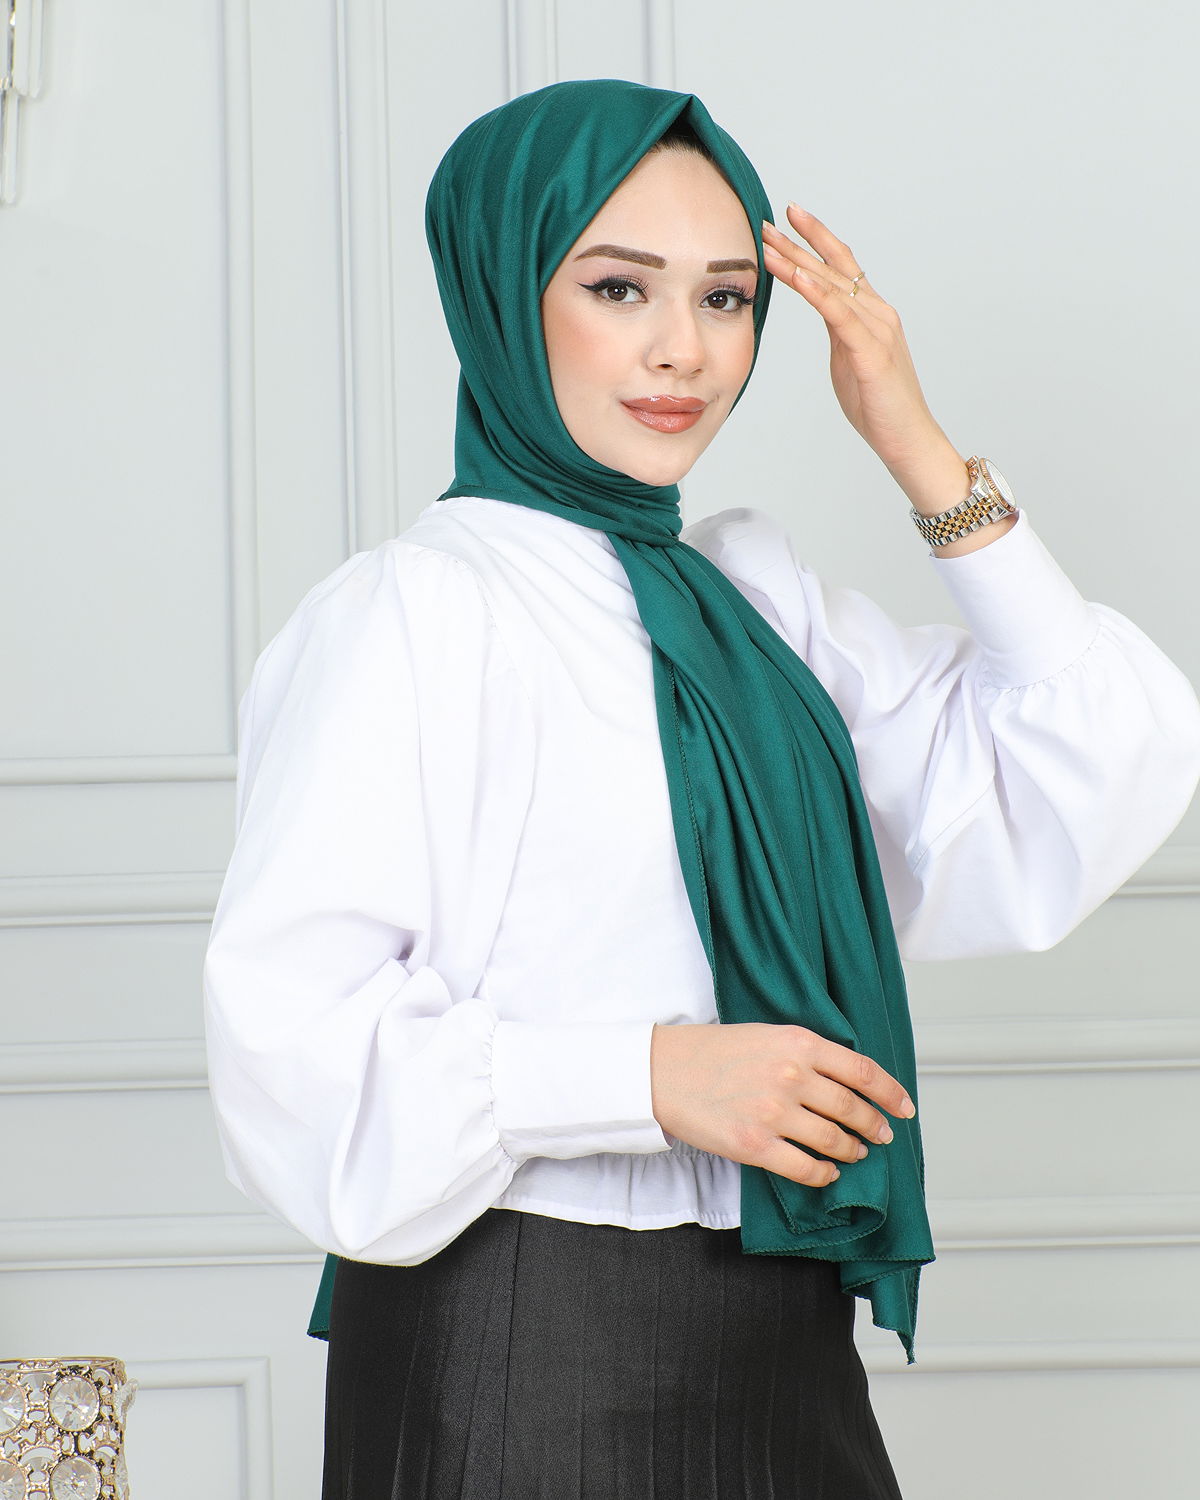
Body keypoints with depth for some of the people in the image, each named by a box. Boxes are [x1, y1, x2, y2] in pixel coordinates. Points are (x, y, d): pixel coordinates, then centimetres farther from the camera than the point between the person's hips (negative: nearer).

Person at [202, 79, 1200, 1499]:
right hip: (521, 1351, -6)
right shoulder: (415, 607, -11)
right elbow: (284, 1030, -17)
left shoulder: (753, 597, 9)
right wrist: (654, 1075, -23)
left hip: (784, 1339, 7)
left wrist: (923, 455, 0)